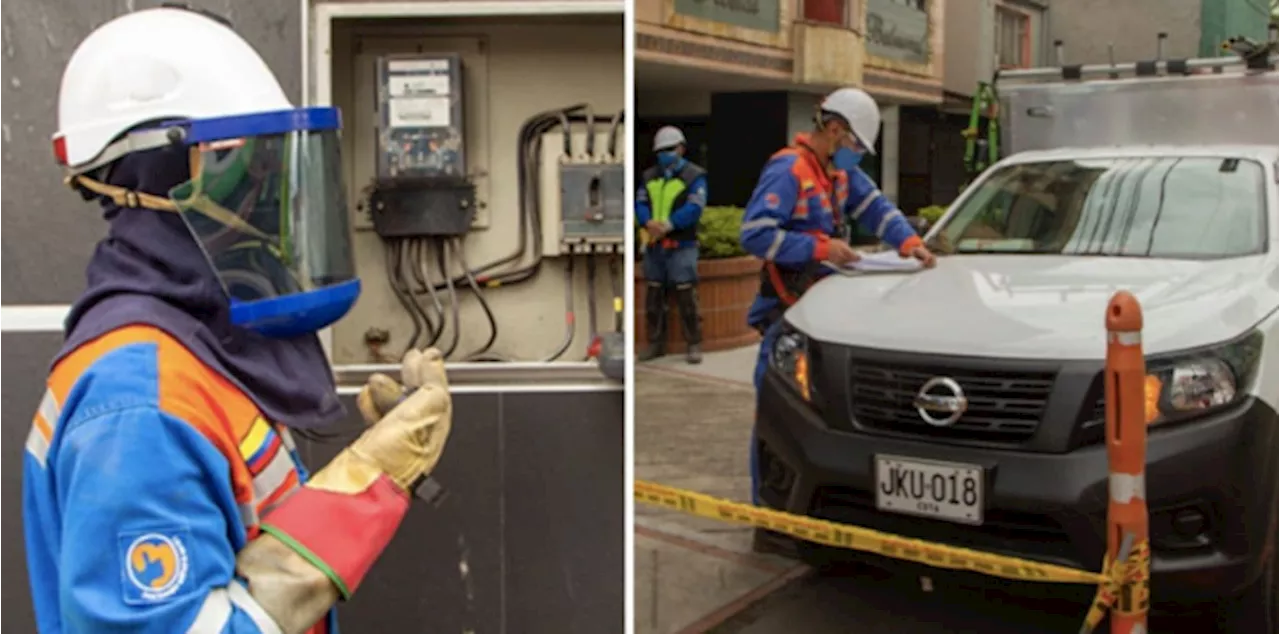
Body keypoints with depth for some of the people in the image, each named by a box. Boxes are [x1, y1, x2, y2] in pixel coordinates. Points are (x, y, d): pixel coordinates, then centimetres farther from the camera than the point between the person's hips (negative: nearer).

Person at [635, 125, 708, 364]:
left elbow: (694, 209, -13)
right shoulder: (648, 176, 16)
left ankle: (693, 345, -1)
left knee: (686, 297, -8)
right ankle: (656, 344, 19)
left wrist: (667, 225, -23)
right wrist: (649, 223, -17)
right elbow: (640, 204, 5)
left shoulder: (695, 176, -1)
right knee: (653, 296, 9)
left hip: (681, 246, -5)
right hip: (653, 246, 5)